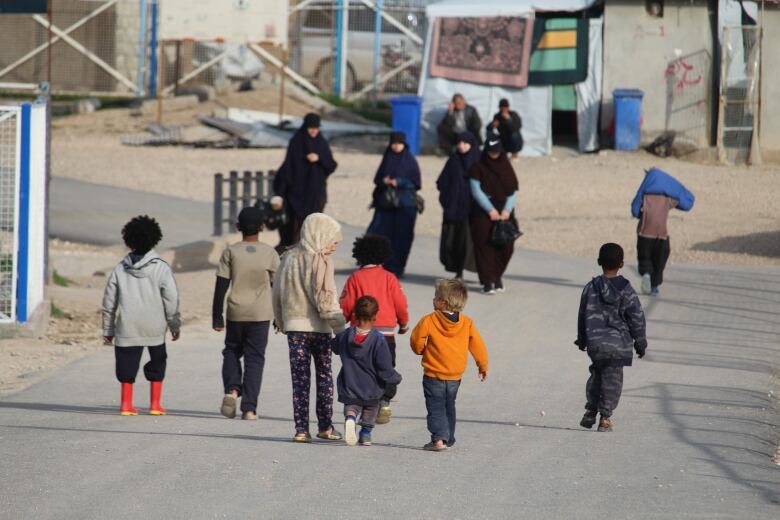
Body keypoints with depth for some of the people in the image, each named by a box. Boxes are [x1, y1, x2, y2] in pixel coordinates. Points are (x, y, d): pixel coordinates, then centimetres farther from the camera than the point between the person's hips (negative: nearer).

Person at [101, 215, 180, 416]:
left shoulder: (120, 269, 5)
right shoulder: (161, 268, -5)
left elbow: (109, 302, 8)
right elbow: (171, 300, -6)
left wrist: (108, 329, 16)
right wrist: (175, 325, 6)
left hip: (127, 328, 2)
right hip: (154, 327, -2)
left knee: (127, 363, 8)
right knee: (157, 362, 12)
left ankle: (126, 403, 5)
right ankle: (155, 403, 11)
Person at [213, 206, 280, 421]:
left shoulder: (231, 252, -3)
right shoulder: (270, 253, -2)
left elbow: (221, 286, -3)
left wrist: (217, 316, 4)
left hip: (235, 313, 0)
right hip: (260, 314, 0)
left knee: (232, 351, 20)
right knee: (255, 358, 5)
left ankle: (232, 389, -4)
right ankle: (249, 407, 0)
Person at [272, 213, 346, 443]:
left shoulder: (288, 259, 5)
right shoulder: (321, 263, -12)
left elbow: (277, 296, 10)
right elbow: (327, 300, -16)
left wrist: (282, 323, 20)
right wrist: (340, 327, -11)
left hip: (294, 327, 4)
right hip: (319, 328, -4)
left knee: (300, 380, 4)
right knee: (324, 377, 11)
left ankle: (301, 428, -3)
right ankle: (325, 426, 15)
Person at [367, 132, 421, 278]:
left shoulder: (410, 161, 1)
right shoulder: (387, 159, 11)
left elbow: (416, 183, -2)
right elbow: (377, 179, 14)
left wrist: (399, 182, -15)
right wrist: (384, 181, -9)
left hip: (404, 204, -3)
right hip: (385, 203, 3)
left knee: (401, 237, -3)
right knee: (378, 233, -7)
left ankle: (396, 268, 4)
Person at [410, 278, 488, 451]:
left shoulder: (429, 321, -13)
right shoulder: (467, 323, 0)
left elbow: (416, 339, -10)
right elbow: (477, 345, 4)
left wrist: (421, 350, 13)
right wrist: (483, 365, 17)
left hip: (433, 374, -5)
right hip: (455, 376, 5)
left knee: (436, 408, -2)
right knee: (449, 407, 20)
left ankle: (439, 438, -16)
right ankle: (448, 438, 25)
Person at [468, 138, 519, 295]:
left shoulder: (506, 167, 11)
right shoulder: (478, 168, 2)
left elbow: (513, 191, 6)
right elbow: (476, 190, -6)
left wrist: (507, 209, -10)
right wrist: (490, 209, -14)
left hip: (504, 211, 3)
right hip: (483, 212, -3)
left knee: (506, 246, -1)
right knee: (485, 245, -9)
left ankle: (497, 276, 20)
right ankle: (488, 281, -8)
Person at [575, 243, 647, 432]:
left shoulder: (591, 288, -2)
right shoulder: (626, 291, -7)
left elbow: (583, 315, 6)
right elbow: (637, 319, -3)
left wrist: (582, 339, 20)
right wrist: (640, 343, 9)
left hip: (595, 343, 2)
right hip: (619, 344, -2)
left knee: (597, 374, 21)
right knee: (612, 378, 4)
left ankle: (591, 410, 16)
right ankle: (605, 418, 2)